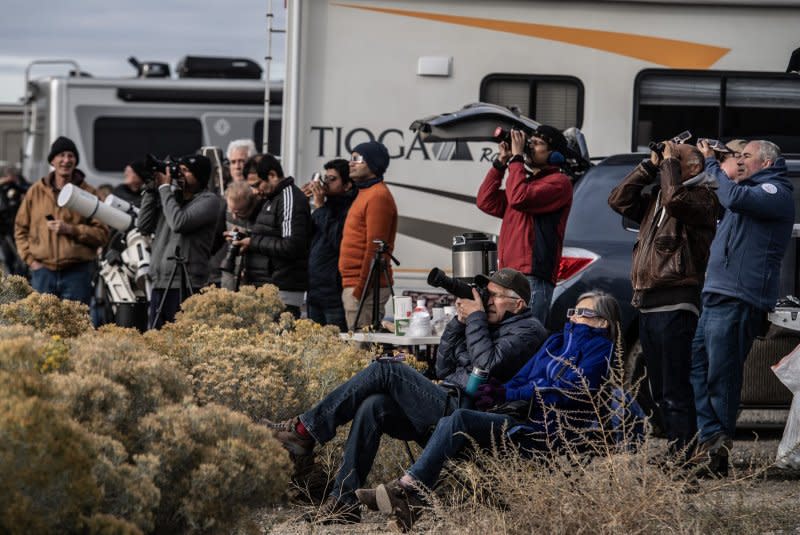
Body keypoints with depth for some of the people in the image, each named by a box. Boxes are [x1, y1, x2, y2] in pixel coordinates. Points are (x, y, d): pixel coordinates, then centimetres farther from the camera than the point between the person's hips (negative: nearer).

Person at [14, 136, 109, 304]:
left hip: (78, 272, -2)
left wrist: (71, 229, -13)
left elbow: (102, 234, -2)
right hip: (43, 270, 2)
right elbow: (20, 228, 14)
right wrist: (30, 258, 2)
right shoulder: (36, 191, 9)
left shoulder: (88, 193, 4)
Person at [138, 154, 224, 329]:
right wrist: (151, 191, 7)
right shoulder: (172, 197, 19)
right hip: (159, 283, 7)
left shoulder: (209, 201, -1)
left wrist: (165, 188, -5)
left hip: (185, 286, -7)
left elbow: (179, 223, -15)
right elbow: (144, 226, 13)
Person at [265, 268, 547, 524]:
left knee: (386, 370, -17)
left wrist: (475, 317, -6)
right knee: (373, 406, -16)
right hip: (449, 404, 8)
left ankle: (306, 430, -15)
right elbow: (443, 368, 22)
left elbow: (488, 365, -16)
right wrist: (460, 321, 12)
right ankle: (343, 501, -19)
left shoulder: (528, 330, 1)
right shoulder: (490, 325, 27)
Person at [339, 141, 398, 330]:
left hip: (366, 287, -10)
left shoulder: (378, 196, -11)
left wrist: (361, 289, -20)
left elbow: (374, 248, -17)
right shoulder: (366, 193, 21)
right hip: (353, 285, 10)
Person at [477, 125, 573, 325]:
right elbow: (486, 202, 19)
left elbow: (519, 198, -15)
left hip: (534, 279, -9)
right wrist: (501, 162, 14)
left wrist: (516, 158, -5)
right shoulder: (525, 180, 27)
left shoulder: (558, 182, -1)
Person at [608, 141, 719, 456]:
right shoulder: (656, 198, 20)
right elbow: (619, 200, 16)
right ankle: (676, 451, 20)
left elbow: (676, 199, -24)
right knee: (661, 393, 13)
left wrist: (669, 162, -9)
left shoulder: (702, 196, -5)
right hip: (648, 306, 9)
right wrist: (650, 166, 12)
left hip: (675, 308, -9)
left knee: (676, 393, -12)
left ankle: (686, 454, -12)